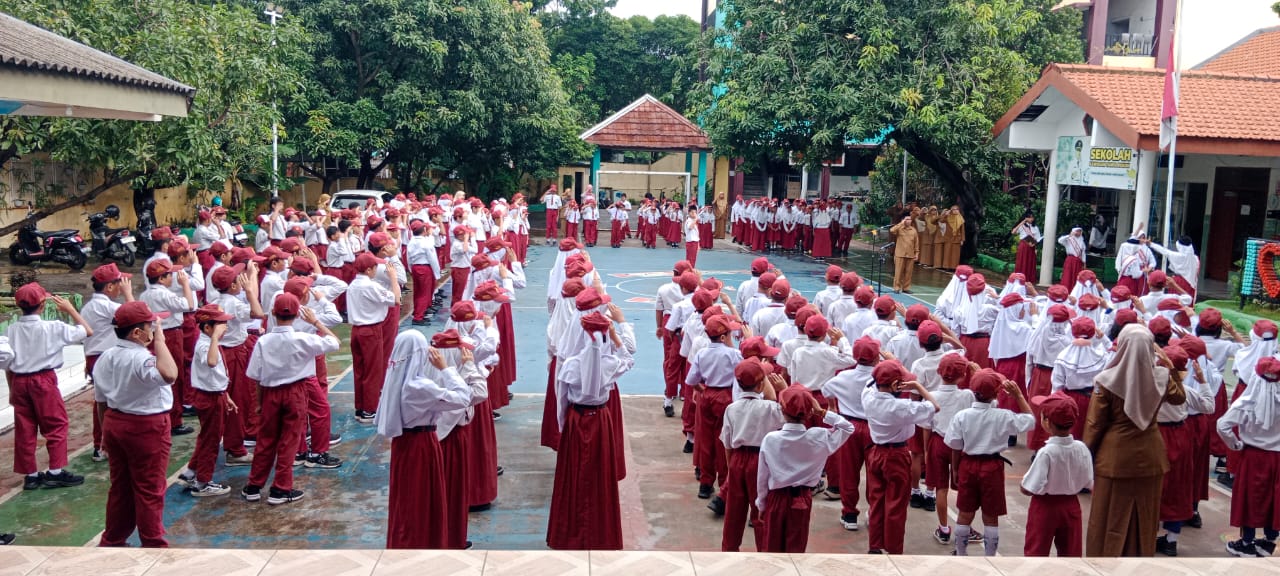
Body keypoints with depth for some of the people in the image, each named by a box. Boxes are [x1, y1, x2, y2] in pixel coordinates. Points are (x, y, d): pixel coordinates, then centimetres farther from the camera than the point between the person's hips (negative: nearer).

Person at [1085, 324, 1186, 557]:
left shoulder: (1107, 381, -19)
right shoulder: (1161, 378, -8)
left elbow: (1094, 424, -11)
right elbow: (1180, 397, 15)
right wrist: (1171, 370, 21)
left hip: (1114, 457, -3)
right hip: (1149, 456, 3)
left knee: (1110, 518, 10)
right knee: (1144, 517, 18)